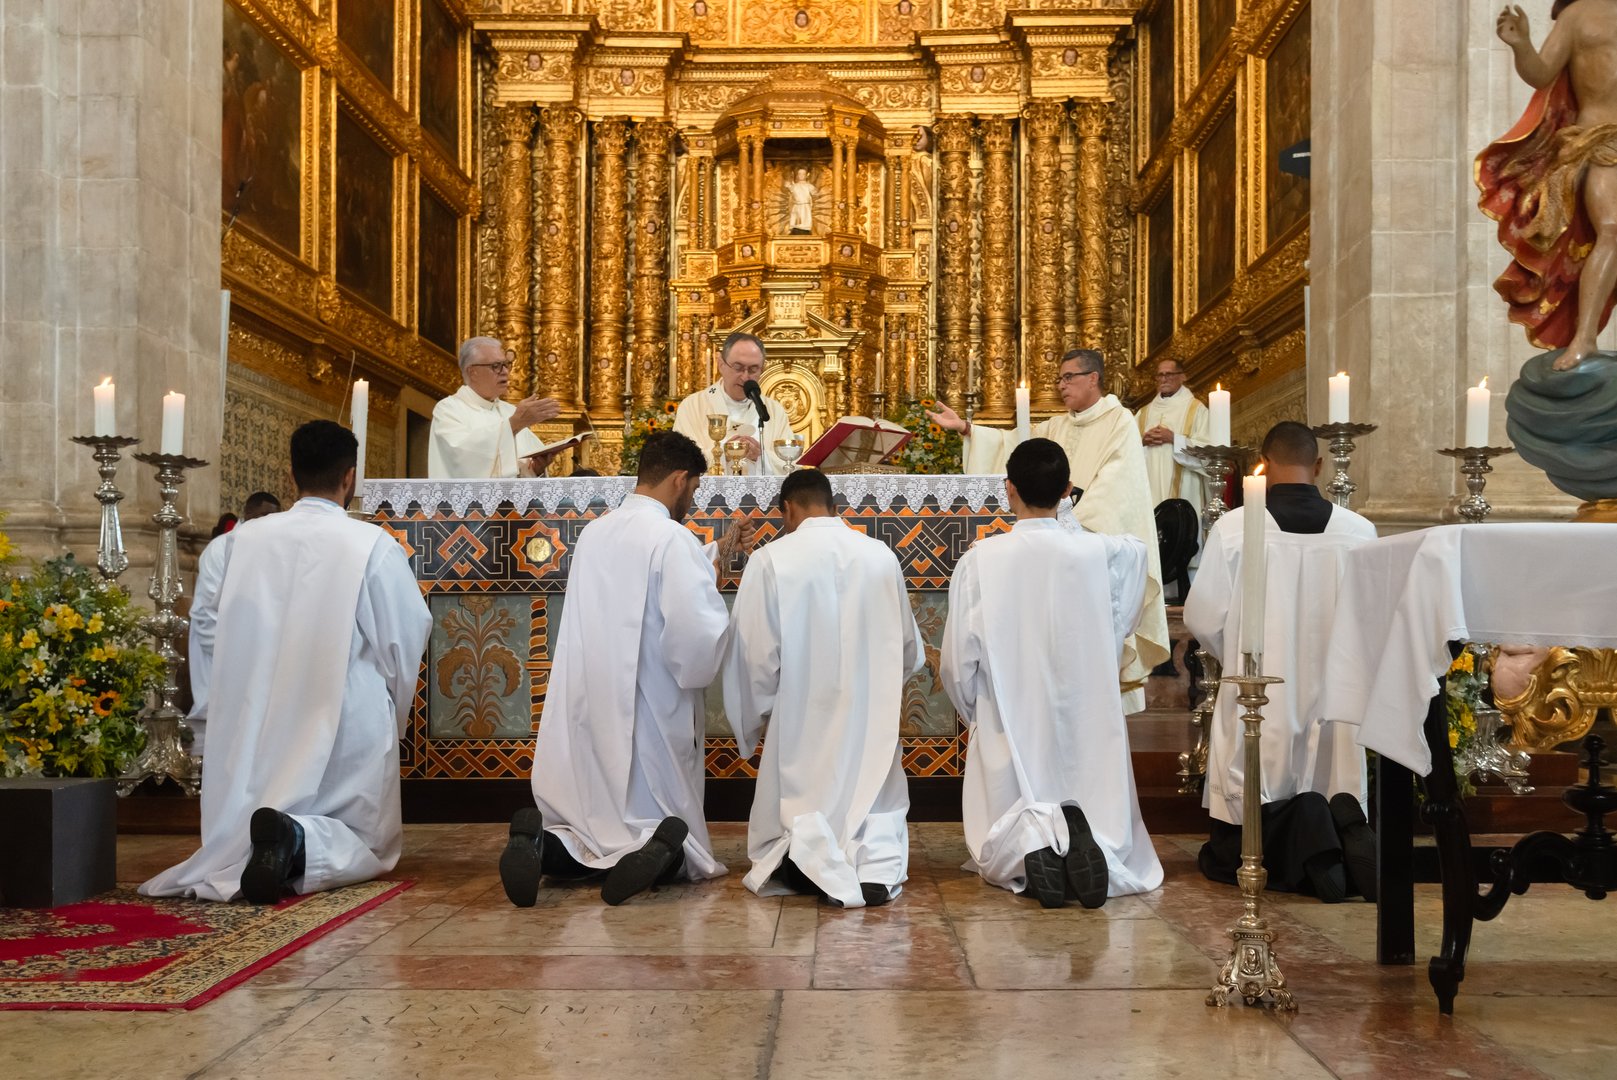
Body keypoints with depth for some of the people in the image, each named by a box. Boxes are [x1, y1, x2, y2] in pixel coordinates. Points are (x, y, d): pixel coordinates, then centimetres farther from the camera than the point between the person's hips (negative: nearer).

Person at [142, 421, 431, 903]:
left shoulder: (242, 539, -1)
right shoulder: (374, 546, -11)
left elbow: (218, 638, 6)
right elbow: (405, 642, -5)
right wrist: (391, 721, 12)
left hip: (256, 728, 4)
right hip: (349, 725, -3)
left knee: (240, 843, 20)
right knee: (368, 845, 11)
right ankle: (299, 840, -22)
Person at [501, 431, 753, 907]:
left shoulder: (594, 533, 9)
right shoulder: (672, 538, -14)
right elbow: (696, 636, -23)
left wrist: (715, 554, 35)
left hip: (584, 721, 6)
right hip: (645, 727, -5)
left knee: (592, 831, 17)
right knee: (676, 837, 11)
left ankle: (541, 840, -16)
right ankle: (662, 850, -24)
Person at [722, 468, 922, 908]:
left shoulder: (771, 560, -9)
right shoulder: (881, 556, 1)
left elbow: (756, 656, -7)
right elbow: (909, 649, 11)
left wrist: (754, 719, 9)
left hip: (802, 724, -2)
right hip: (873, 722, 2)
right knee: (876, 807, 14)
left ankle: (808, 861, -19)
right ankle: (875, 863, -16)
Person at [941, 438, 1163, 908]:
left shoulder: (980, 561, -10)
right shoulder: (1102, 553, -7)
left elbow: (958, 663, -6)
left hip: (1010, 730, -1)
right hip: (1090, 727, 1)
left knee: (997, 852, 15)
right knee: (1113, 839, 16)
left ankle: (1027, 844, -20)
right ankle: (1084, 836, -20)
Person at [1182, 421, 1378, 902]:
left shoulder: (1233, 527, -10)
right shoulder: (1360, 531, -3)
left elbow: (1203, 618, -5)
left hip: (1259, 704, -2)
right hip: (1334, 698, 2)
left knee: (1227, 859, 10)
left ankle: (1300, 835, -21)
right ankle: (1342, 827, -17)